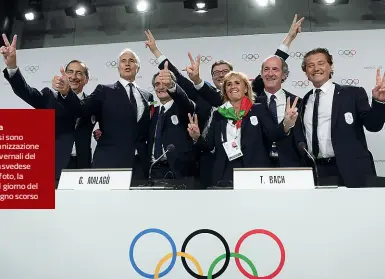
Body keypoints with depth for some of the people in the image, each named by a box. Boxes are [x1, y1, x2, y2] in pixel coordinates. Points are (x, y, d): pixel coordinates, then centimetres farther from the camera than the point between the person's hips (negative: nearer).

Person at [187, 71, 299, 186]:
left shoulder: (259, 109, 4)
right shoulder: (219, 114, 10)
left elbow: (273, 134, -6)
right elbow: (209, 144, 8)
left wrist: (286, 124, -26)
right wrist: (197, 137, -13)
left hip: (255, 173, -1)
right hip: (225, 174, 2)